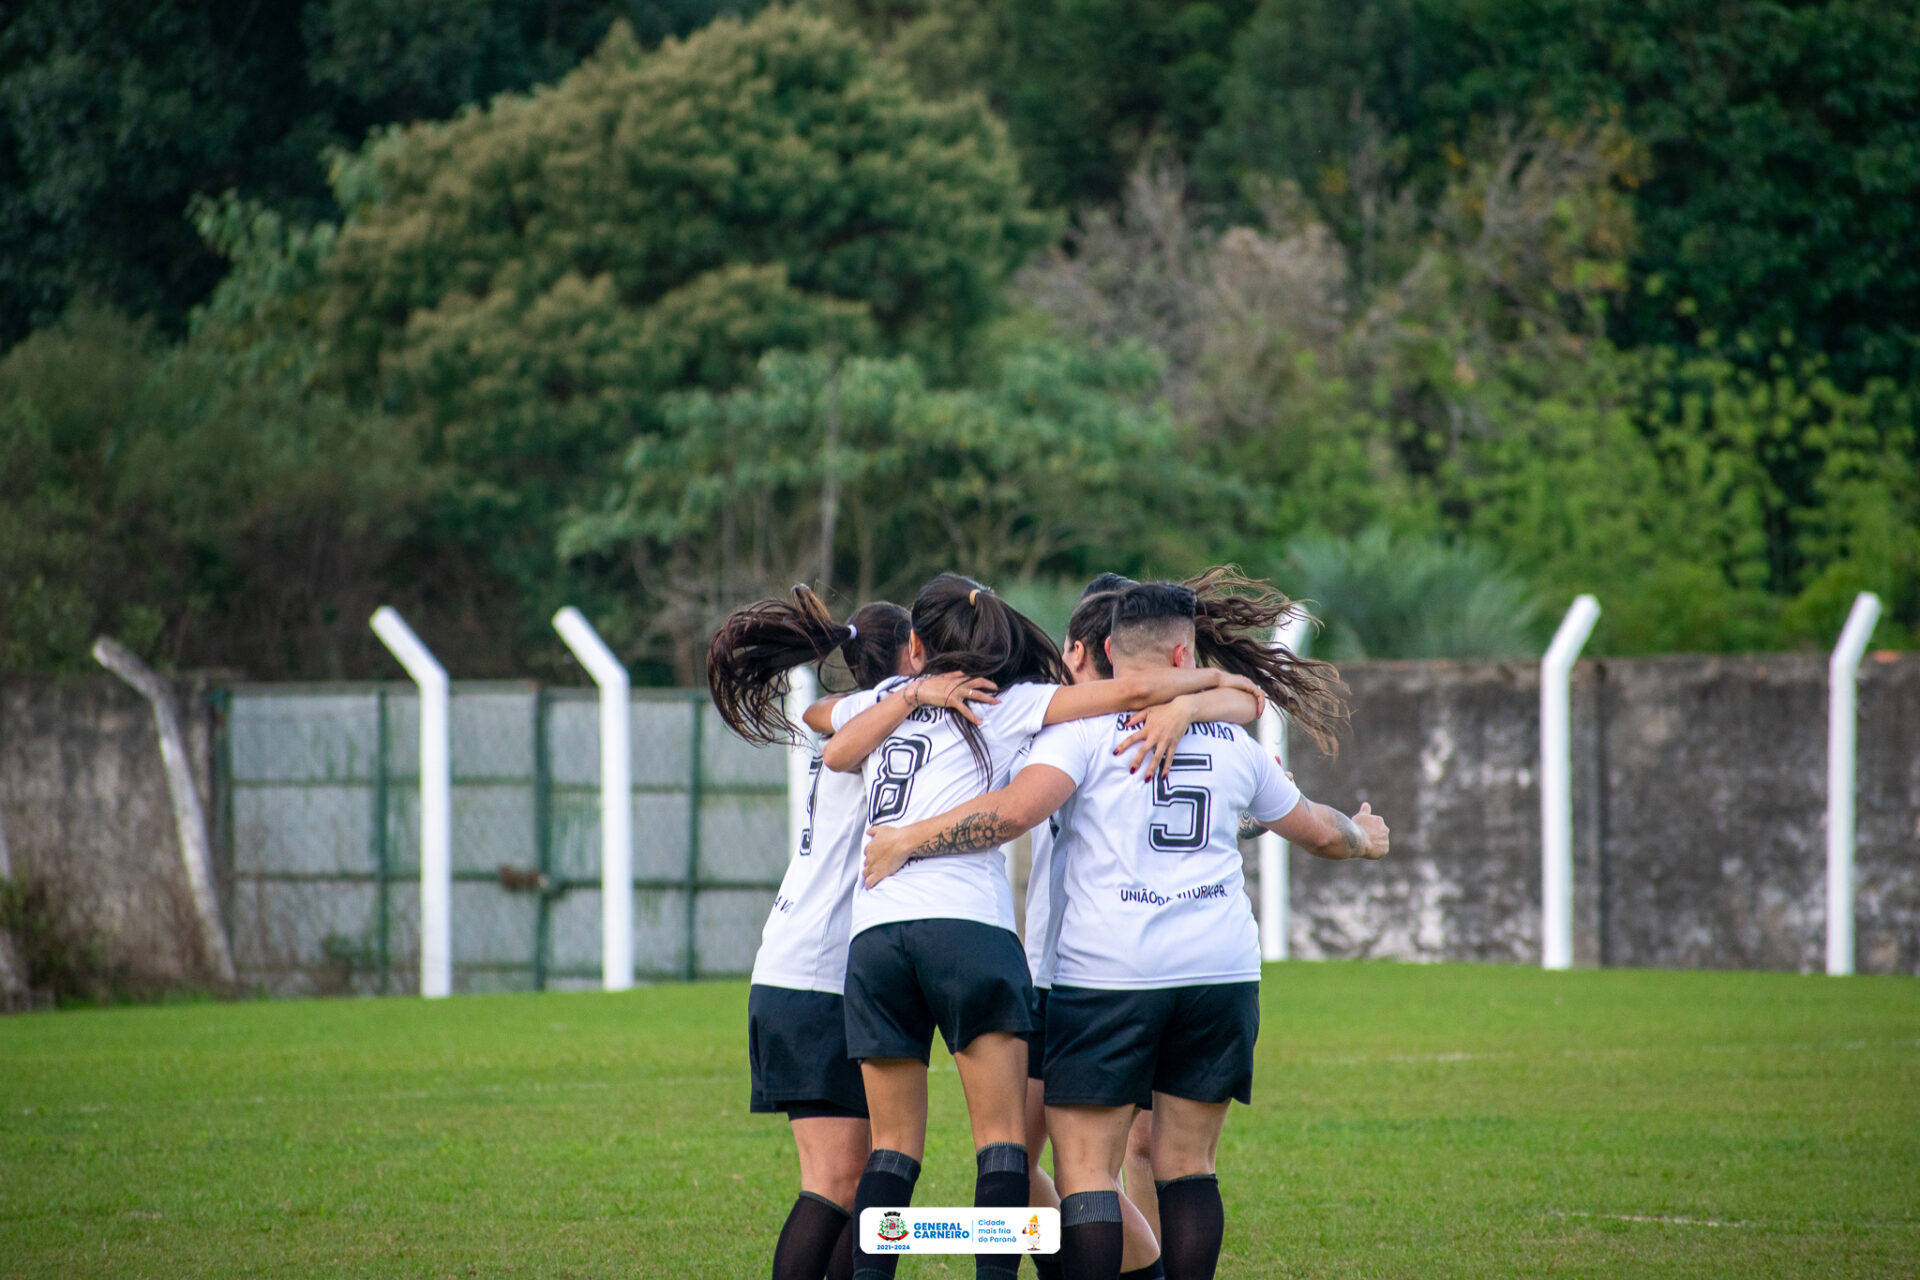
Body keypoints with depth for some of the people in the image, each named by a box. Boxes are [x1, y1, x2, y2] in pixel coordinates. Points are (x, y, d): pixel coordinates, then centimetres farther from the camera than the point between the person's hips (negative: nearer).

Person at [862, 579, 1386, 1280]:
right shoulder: (1232, 741, 14)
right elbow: (1316, 829, 29)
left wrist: (908, 840, -8)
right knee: (1187, 1164, 11)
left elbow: (1016, 809, -18)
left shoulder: (1086, 726, -2)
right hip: (1221, 967, 4)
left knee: (1086, 1165, -3)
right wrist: (1363, 838, 51)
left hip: (1107, 971, -4)